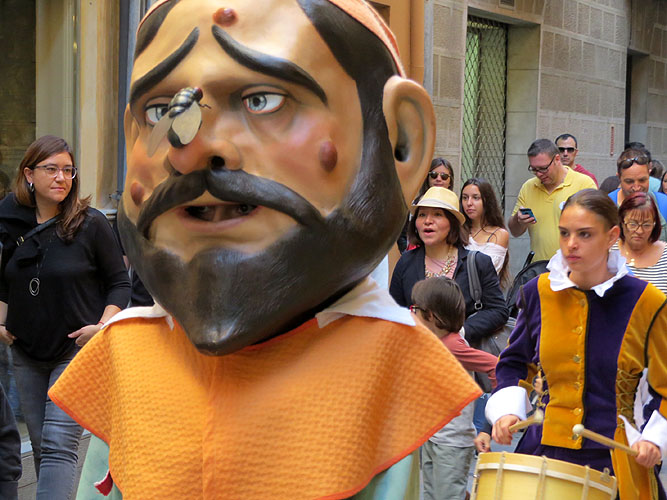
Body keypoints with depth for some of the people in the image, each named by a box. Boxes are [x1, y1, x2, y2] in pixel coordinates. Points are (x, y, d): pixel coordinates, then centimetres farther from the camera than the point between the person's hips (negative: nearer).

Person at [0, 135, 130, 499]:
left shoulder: (91, 224, -7)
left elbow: (119, 282, 0)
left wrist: (103, 326, -14)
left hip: (77, 350, -5)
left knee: (58, 446, -14)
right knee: (40, 448, 10)